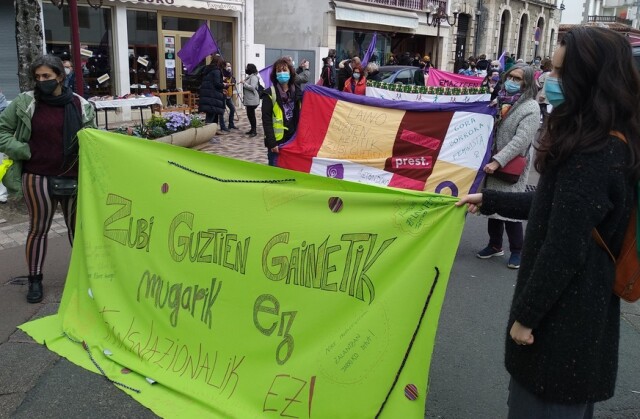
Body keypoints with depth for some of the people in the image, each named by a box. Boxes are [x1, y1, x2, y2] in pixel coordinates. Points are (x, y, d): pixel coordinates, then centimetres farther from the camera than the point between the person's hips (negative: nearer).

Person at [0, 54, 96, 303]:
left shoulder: (80, 105, 1)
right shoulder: (24, 103, -1)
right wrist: (20, 150, -7)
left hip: (74, 177, 1)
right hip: (38, 177, -1)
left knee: (77, 227, 11)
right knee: (38, 228, 5)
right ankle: (35, 280, 17)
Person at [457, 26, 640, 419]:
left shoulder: (594, 155, -27)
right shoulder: (608, 143, 5)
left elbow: (563, 250, -26)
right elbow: (554, 206, 16)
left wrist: (525, 315, -16)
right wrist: (488, 199, 18)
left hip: (564, 316, -10)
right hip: (585, 308, 10)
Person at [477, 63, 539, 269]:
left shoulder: (531, 108, -10)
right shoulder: (500, 100, 9)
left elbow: (520, 141, -19)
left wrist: (497, 161, -26)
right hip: (492, 161, 6)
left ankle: (517, 250, 14)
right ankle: (495, 245, 28)